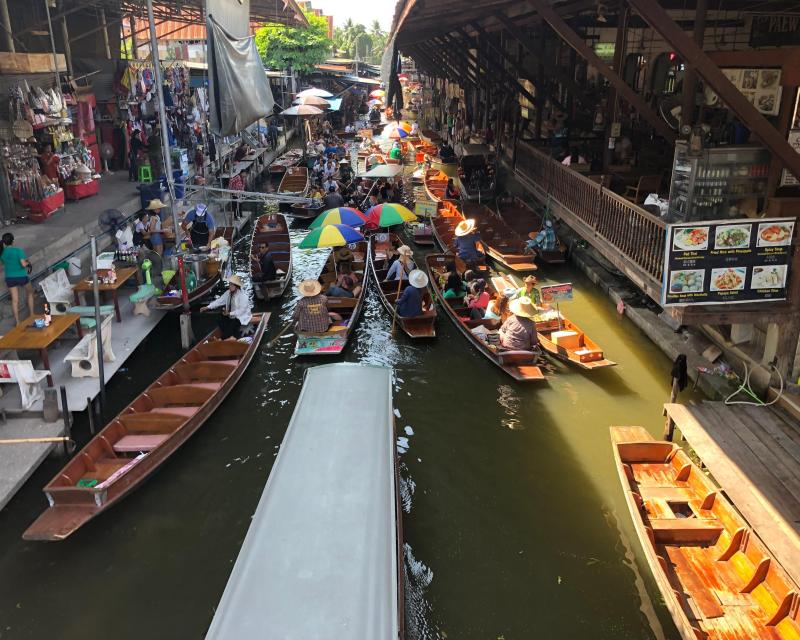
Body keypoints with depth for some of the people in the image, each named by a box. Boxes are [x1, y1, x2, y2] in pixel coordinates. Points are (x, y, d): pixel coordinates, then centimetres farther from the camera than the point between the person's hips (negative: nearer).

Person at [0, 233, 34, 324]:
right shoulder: (18, 250, -18)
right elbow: (23, 264, -26)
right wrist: (27, 262, -2)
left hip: (10, 278, 3)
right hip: (22, 277, -3)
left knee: (15, 300, 10)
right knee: (30, 293, 23)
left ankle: (17, 322, 14)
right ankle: (32, 314, 24)